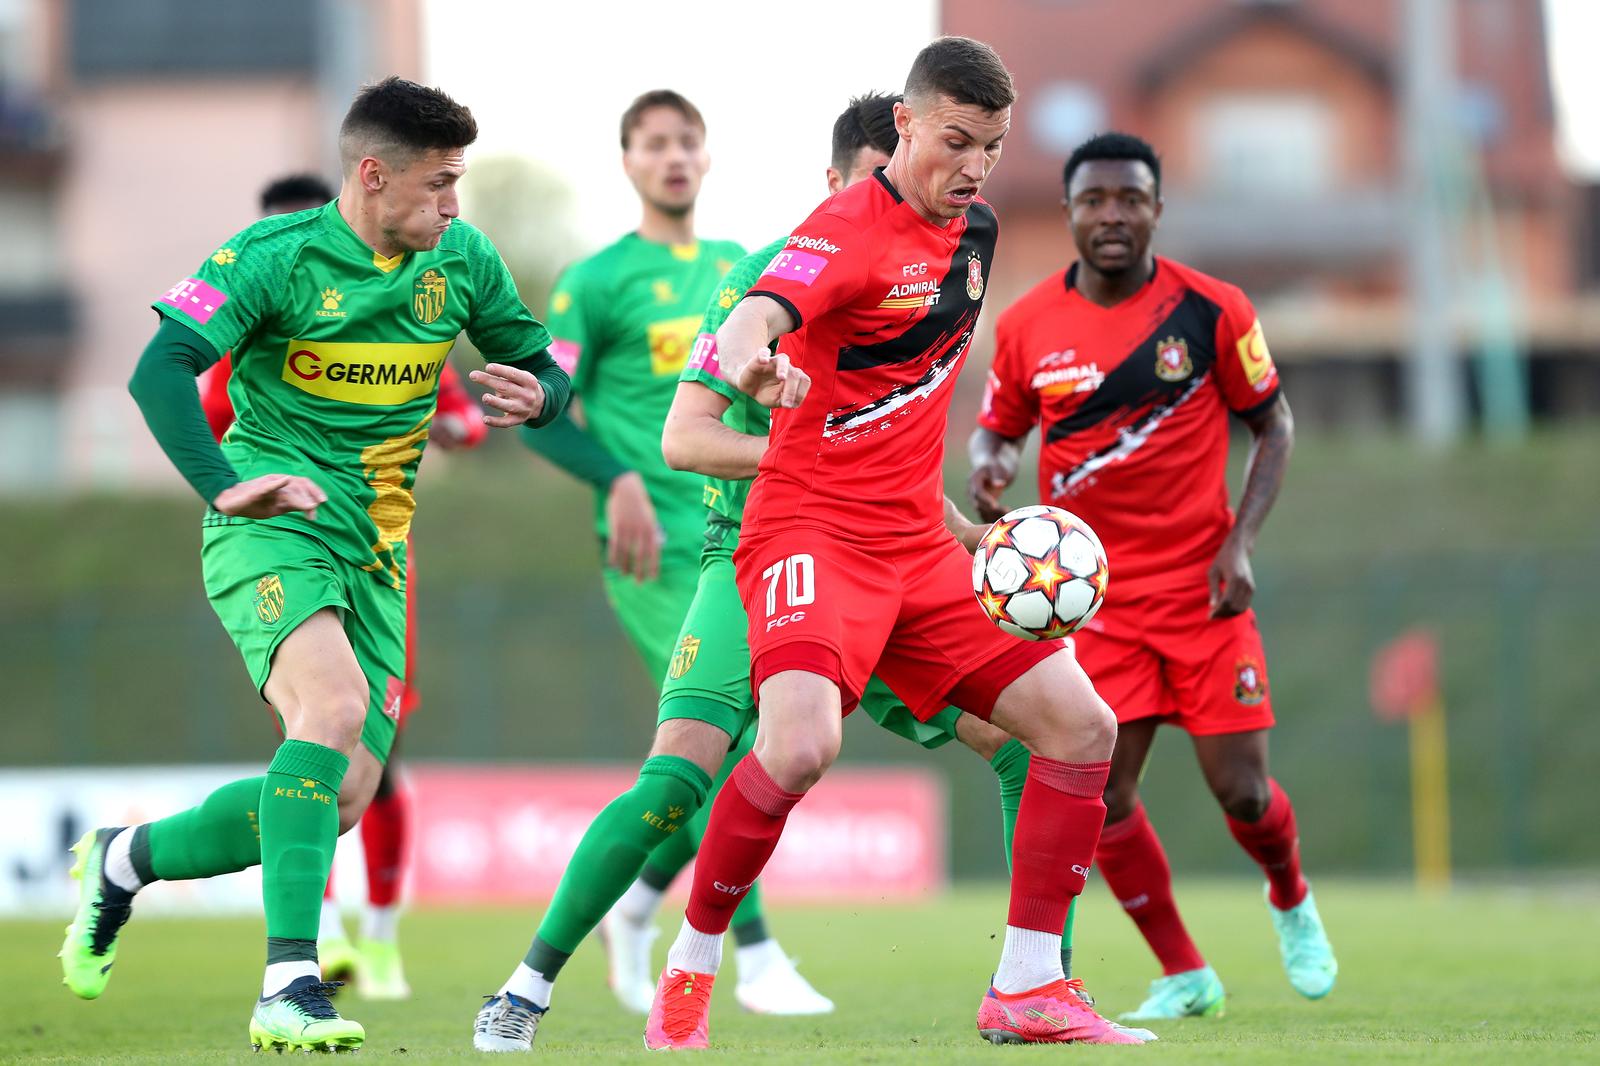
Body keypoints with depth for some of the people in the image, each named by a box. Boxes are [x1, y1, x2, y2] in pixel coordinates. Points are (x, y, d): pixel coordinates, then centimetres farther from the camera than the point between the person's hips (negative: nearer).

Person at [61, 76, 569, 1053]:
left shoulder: (465, 261, 5)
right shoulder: (273, 256, -11)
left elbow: (543, 366, 15)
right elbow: (160, 370, -20)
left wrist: (537, 395, -10)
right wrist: (226, 487, -33)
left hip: (375, 549, 6)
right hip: (272, 525, -6)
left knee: (343, 798, -1)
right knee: (335, 704, -32)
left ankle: (127, 859, 25)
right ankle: (288, 984, -36)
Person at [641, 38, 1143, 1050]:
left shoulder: (975, 225, 11)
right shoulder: (851, 227, -14)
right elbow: (757, 314, -33)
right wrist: (754, 357, -56)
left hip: (921, 547, 8)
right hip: (811, 530, -8)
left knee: (1082, 728, 2)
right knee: (802, 746, -30)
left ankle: (1028, 986, 9)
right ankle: (691, 966, -9)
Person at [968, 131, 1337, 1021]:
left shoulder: (1212, 310, -6)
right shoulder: (1026, 327, -3)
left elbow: (1274, 422, 3)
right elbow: (998, 429, 12)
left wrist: (1240, 543, -9)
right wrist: (990, 465, -14)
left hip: (1204, 587, -1)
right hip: (1095, 595, 1)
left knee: (1242, 790, -3)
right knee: (1104, 794, -9)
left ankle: (1292, 900, 31)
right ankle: (1184, 974, 8)